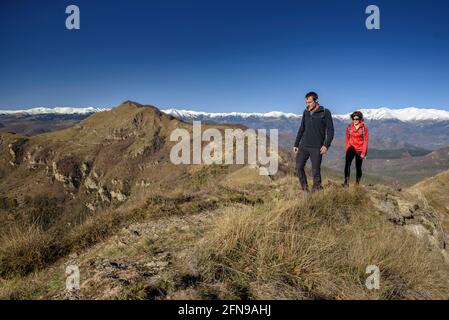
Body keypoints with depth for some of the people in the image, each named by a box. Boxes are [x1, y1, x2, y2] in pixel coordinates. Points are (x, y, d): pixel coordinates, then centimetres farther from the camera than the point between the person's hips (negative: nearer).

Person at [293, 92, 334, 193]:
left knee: (315, 171, -1)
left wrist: (326, 145, -16)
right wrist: (296, 144, 13)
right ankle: (305, 189, 10)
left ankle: (316, 190, 12)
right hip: (304, 145, 4)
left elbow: (330, 130, -5)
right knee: (299, 167, -3)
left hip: (316, 147, -4)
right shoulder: (306, 112, 11)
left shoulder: (325, 112, -3)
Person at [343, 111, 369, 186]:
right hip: (351, 148, 1)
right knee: (347, 164, -20)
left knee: (358, 167, 5)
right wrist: (347, 150, 8)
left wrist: (363, 152, -8)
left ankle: (357, 183, 18)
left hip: (359, 150, -1)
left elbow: (365, 140, -3)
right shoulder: (349, 127, 4)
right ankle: (346, 182, -22)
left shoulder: (364, 127, -4)